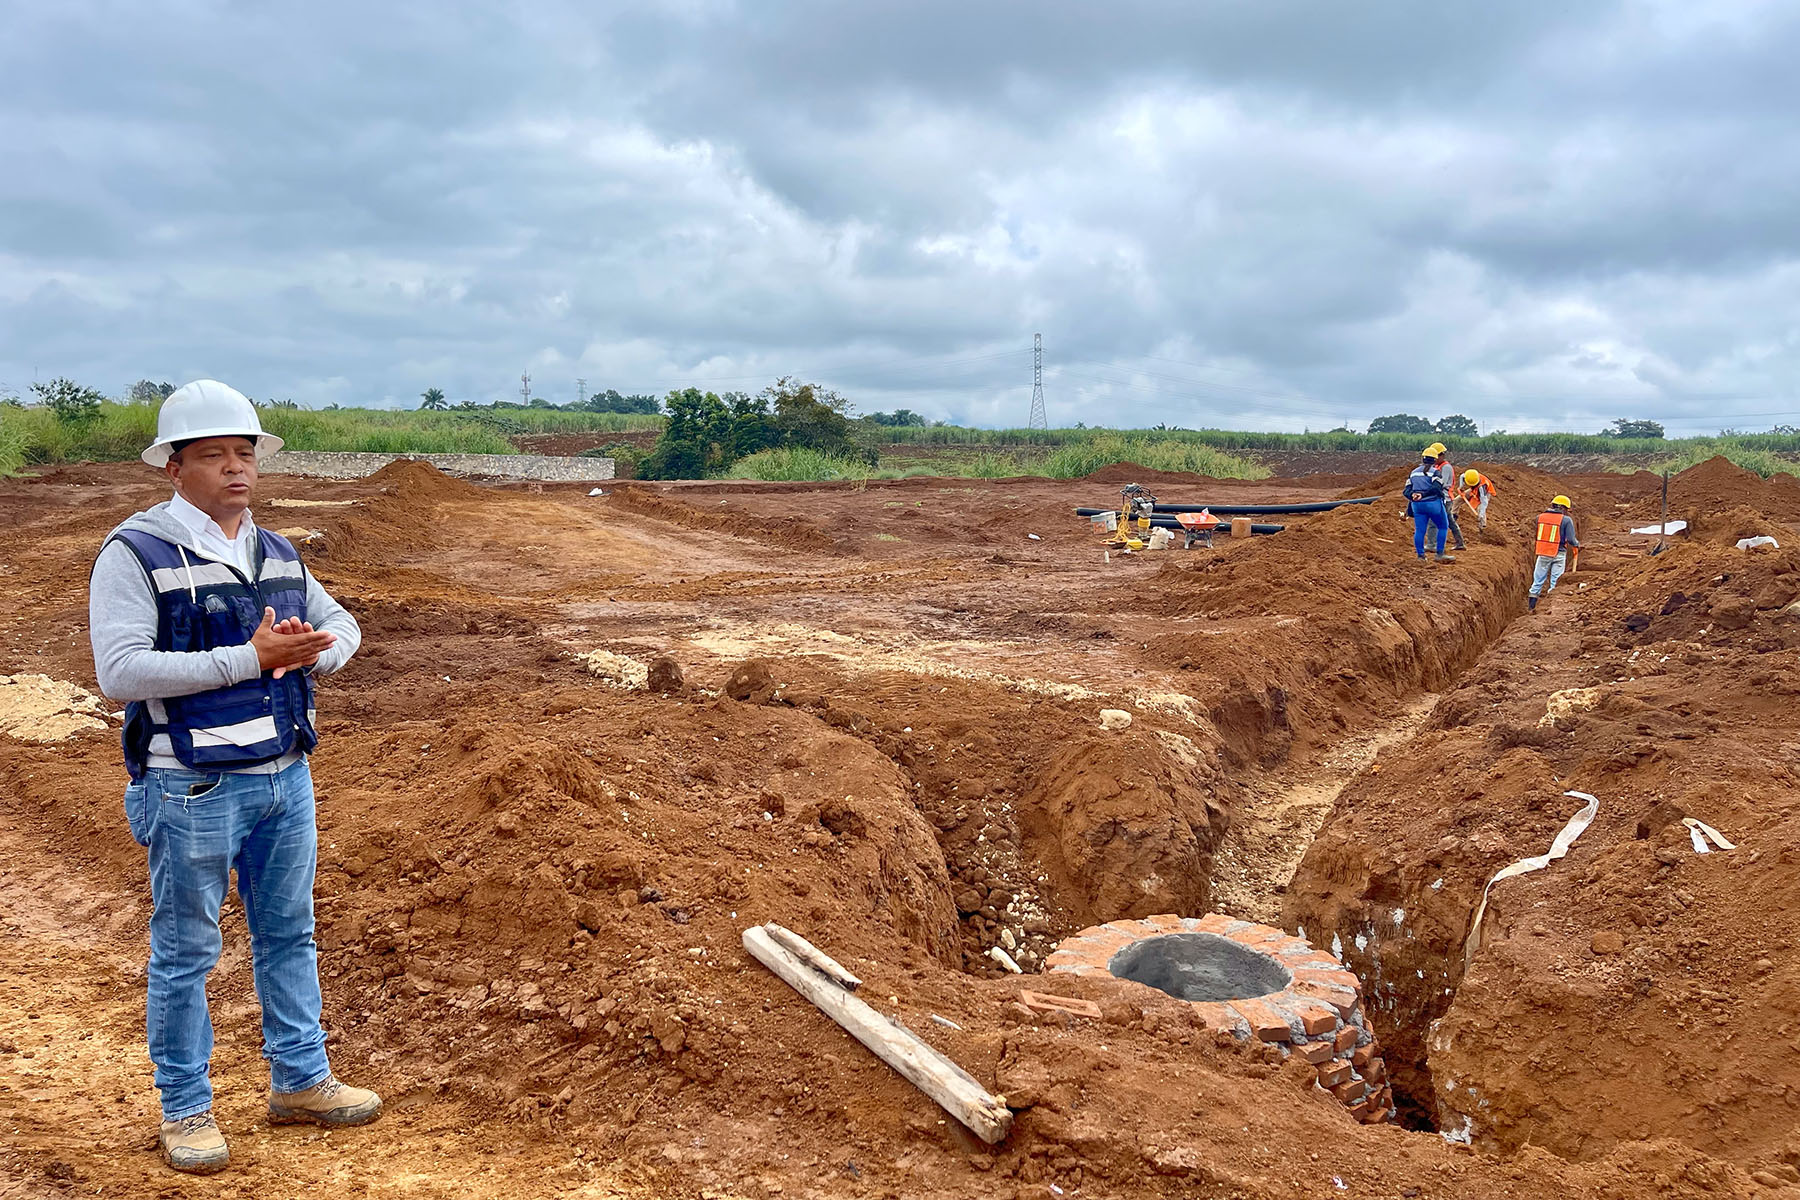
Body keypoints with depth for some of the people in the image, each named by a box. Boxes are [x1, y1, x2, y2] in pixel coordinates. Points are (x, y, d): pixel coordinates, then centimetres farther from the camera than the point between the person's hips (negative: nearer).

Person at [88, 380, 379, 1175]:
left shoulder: (277, 553, 8)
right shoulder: (135, 554, -11)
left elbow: (341, 624, 18)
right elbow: (120, 671, -21)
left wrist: (311, 653, -6)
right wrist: (249, 658, -23)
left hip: (285, 777, 6)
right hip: (192, 790, -6)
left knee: (288, 935, 15)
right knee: (185, 953, 8)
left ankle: (299, 1081, 30)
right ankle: (185, 1110, 24)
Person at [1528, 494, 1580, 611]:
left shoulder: (1540, 517, 1)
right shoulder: (1566, 520, -10)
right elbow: (1571, 539, -12)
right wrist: (1577, 544, 8)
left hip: (1542, 553, 3)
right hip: (1559, 555, -3)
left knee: (1538, 580, 13)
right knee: (1555, 581, 7)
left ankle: (1531, 606, 16)